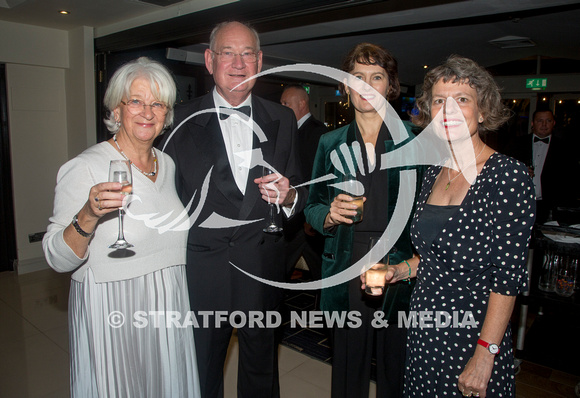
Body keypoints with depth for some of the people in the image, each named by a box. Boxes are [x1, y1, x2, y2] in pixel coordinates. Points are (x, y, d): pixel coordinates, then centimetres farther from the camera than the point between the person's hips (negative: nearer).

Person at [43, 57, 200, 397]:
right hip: (112, 316, -5)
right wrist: (88, 216, -33)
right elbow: (58, 259, -17)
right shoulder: (85, 168, -15)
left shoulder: (168, 165, 4)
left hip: (169, 311, 6)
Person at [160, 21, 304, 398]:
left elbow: (299, 193, 6)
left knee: (261, 367, 21)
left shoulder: (282, 120, 4)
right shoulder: (183, 120, -2)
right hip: (202, 263, -1)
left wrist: (287, 195, -16)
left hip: (263, 263, 2)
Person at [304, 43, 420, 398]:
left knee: (396, 367, 8)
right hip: (347, 270, 1)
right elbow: (313, 207, 11)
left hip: (400, 270, -1)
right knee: (348, 363, 10)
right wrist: (331, 214, -11)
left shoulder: (412, 139, 2)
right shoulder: (331, 143, 7)